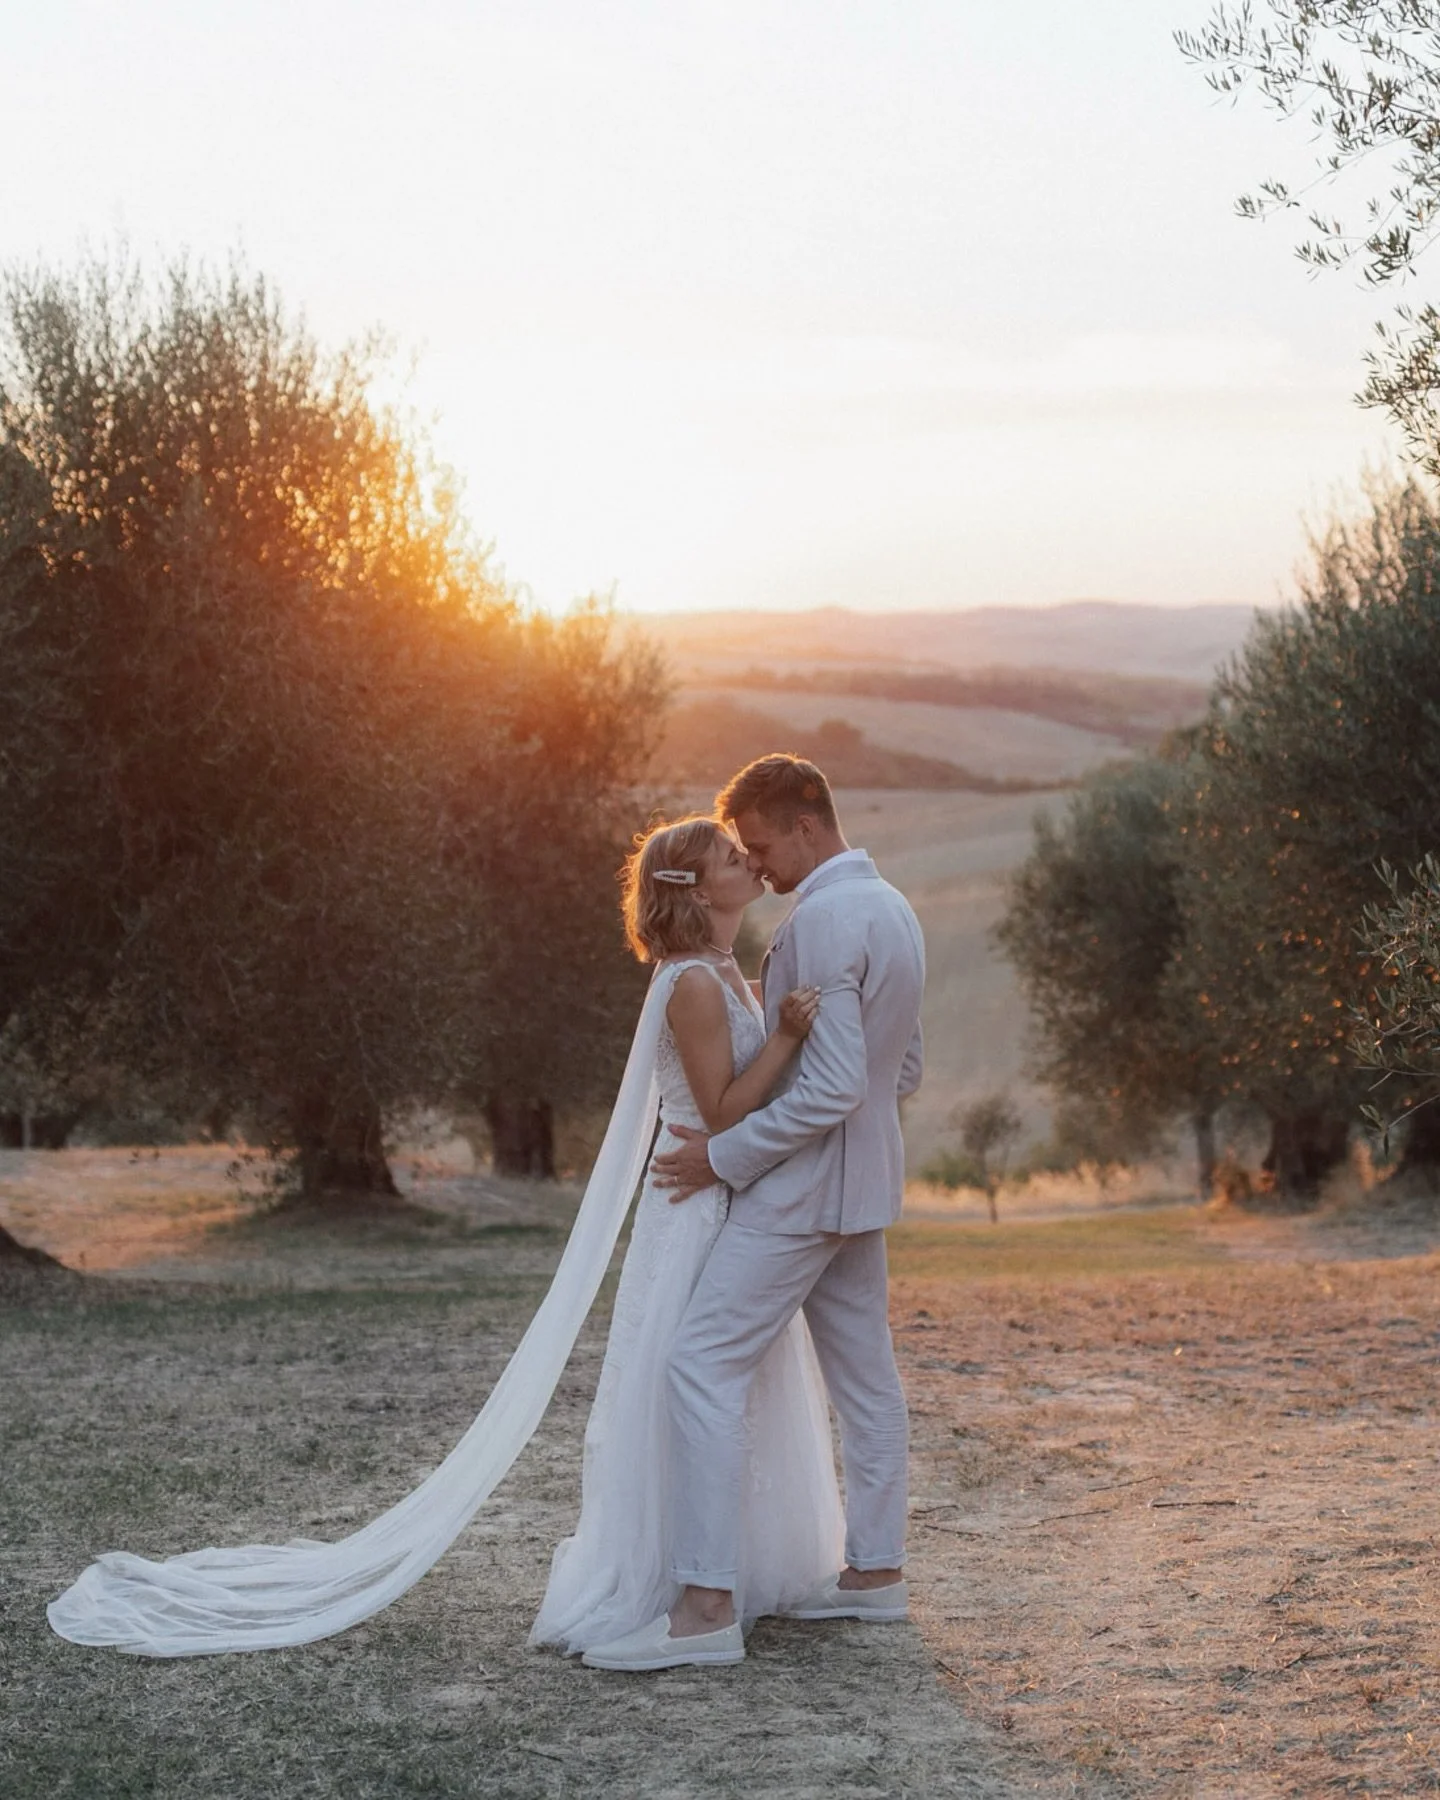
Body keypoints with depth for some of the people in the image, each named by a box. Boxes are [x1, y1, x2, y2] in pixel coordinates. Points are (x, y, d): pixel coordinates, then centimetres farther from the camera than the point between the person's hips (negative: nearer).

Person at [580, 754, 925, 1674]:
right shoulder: (894, 910, 11)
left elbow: (832, 1087, -25)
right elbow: (904, 1071, 19)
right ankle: (875, 1571, 24)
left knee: (705, 1366, -11)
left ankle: (707, 1606, -15)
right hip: (863, 1182, 10)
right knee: (864, 1370, 15)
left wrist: (726, 1155, -18)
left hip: (802, 1183, -10)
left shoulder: (824, 921, -20)